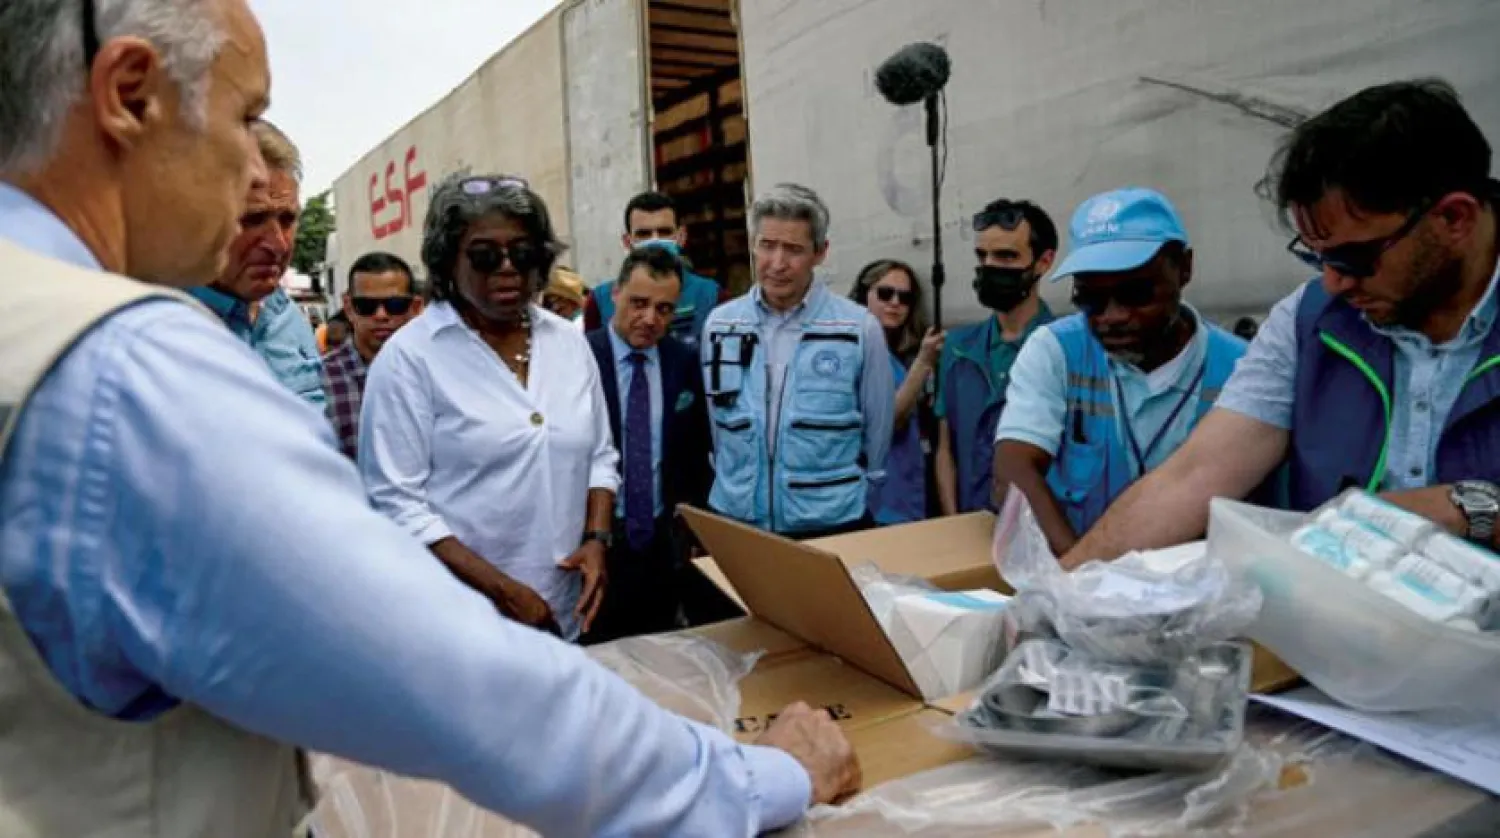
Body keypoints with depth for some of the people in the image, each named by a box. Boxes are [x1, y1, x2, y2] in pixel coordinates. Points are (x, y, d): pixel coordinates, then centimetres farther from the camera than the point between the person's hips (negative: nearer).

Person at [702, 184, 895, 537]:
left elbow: (878, 430, 2)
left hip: (830, 526, -2)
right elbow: (715, 423, 11)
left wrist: (847, 494, 9)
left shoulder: (860, 328, -7)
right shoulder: (719, 323, 1)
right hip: (733, 520, 2)